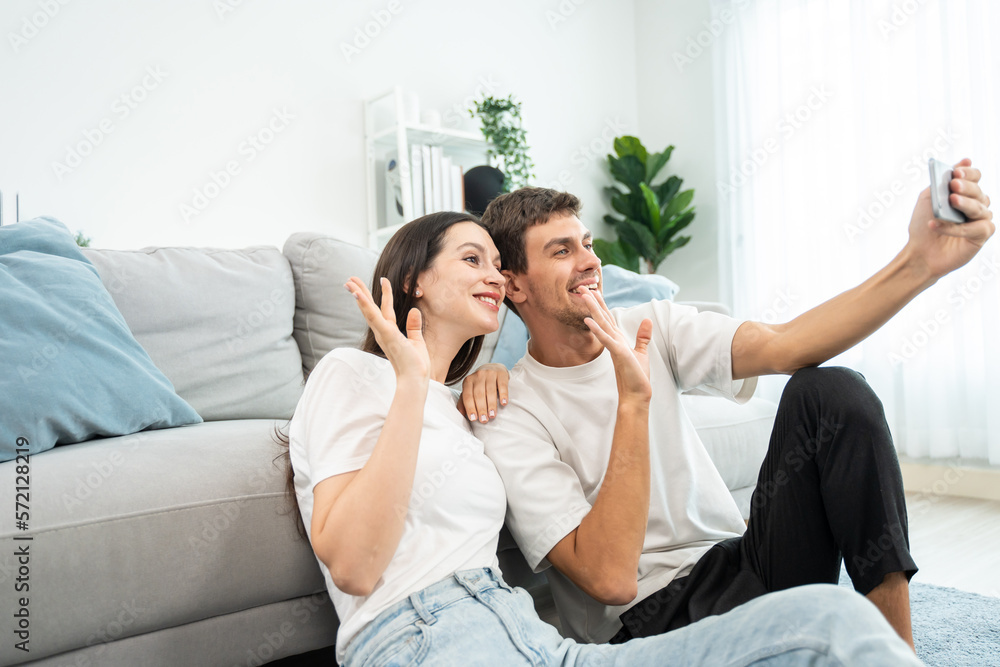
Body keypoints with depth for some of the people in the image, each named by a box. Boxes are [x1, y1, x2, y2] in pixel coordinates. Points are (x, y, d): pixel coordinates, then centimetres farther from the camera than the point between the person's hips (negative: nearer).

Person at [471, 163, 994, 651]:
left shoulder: (651, 327, 5)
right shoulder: (511, 418, -12)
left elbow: (784, 345, -12)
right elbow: (611, 580, -21)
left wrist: (921, 261, -25)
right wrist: (632, 401, -26)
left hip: (738, 562, 7)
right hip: (647, 622, -6)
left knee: (829, 391, -15)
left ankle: (900, 647, -11)